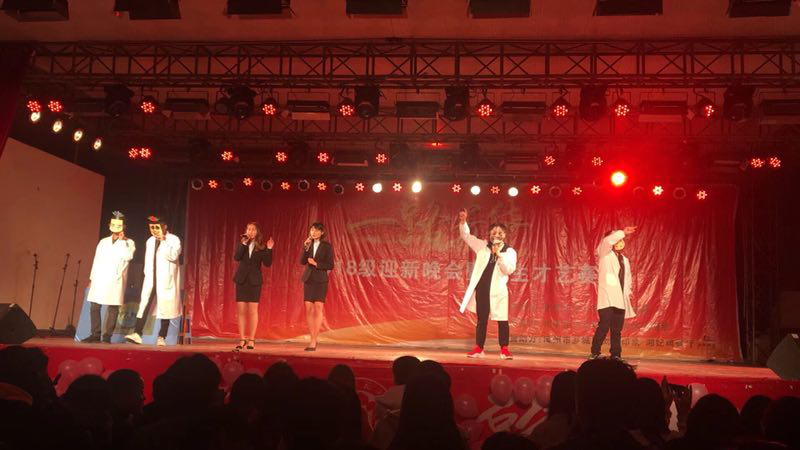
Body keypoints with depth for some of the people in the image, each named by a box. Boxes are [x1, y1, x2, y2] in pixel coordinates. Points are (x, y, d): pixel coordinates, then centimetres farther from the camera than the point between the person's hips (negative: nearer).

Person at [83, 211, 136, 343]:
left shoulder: (128, 242, 6)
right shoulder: (103, 242, 18)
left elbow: (128, 257, -13)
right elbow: (96, 260, 17)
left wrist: (122, 241, -7)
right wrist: (92, 278, 11)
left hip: (115, 280, -4)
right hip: (99, 279, 4)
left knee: (112, 308, -4)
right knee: (94, 306, 0)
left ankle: (107, 336, 2)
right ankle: (95, 335, 8)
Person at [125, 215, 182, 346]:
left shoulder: (174, 240, -5)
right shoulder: (150, 241, 12)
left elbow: (173, 256, -21)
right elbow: (147, 261, 19)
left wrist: (163, 240, -19)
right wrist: (147, 275, 13)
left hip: (166, 280, -4)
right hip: (150, 279, 4)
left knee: (165, 308, -1)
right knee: (144, 305, -6)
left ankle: (162, 337, 5)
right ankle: (137, 333, -10)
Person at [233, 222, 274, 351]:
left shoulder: (261, 246, 0)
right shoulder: (242, 244, 6)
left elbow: (267, 263, -6)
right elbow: (236, 257, -10)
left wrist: (269, 250, -18)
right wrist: (244, 244, -16)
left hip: (254, 281, -2)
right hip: (242, 279, 2)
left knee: (253, 311, 0)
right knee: (241, 310, 2)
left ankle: (251, 340, 7)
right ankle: (242, 339, 10)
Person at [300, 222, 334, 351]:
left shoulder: (327, 246, -2)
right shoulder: (308, 244, 8)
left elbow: (330, 265, -4)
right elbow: (302, 262, -1)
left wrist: (316, 263, -15)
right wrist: (306, 247, -12)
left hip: (320, 280, -4)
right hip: (308, 279, 4)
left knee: (318, 308, -9)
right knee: (309, 309, 1)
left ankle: (313, 341, -9)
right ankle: (313, 338, 11)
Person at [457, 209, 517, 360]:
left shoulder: (509, 251, 0)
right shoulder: (482, 246, 6)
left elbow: (509, 270, -11)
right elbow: (466, 236, 2)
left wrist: (499, 254, -18)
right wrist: (463, 221, -14)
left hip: (497, 290, -2)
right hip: (481, 288, 2)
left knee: (502, 320, 0)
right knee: (481, 319, 8)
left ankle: (504, 350, 8)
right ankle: (478, 349, 15)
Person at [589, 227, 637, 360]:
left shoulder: (625, 260, 20)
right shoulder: (605, 254, 2)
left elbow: (628, 279, 26)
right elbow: (606, 241, -20)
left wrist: (627, 293, 13)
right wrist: (622, 233, -23)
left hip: (620, 299, 6)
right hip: (607, 298, -6)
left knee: (617, 329, 5)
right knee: (604, 326, -13)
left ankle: (616, 355, 13)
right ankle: (594, 352, -2)